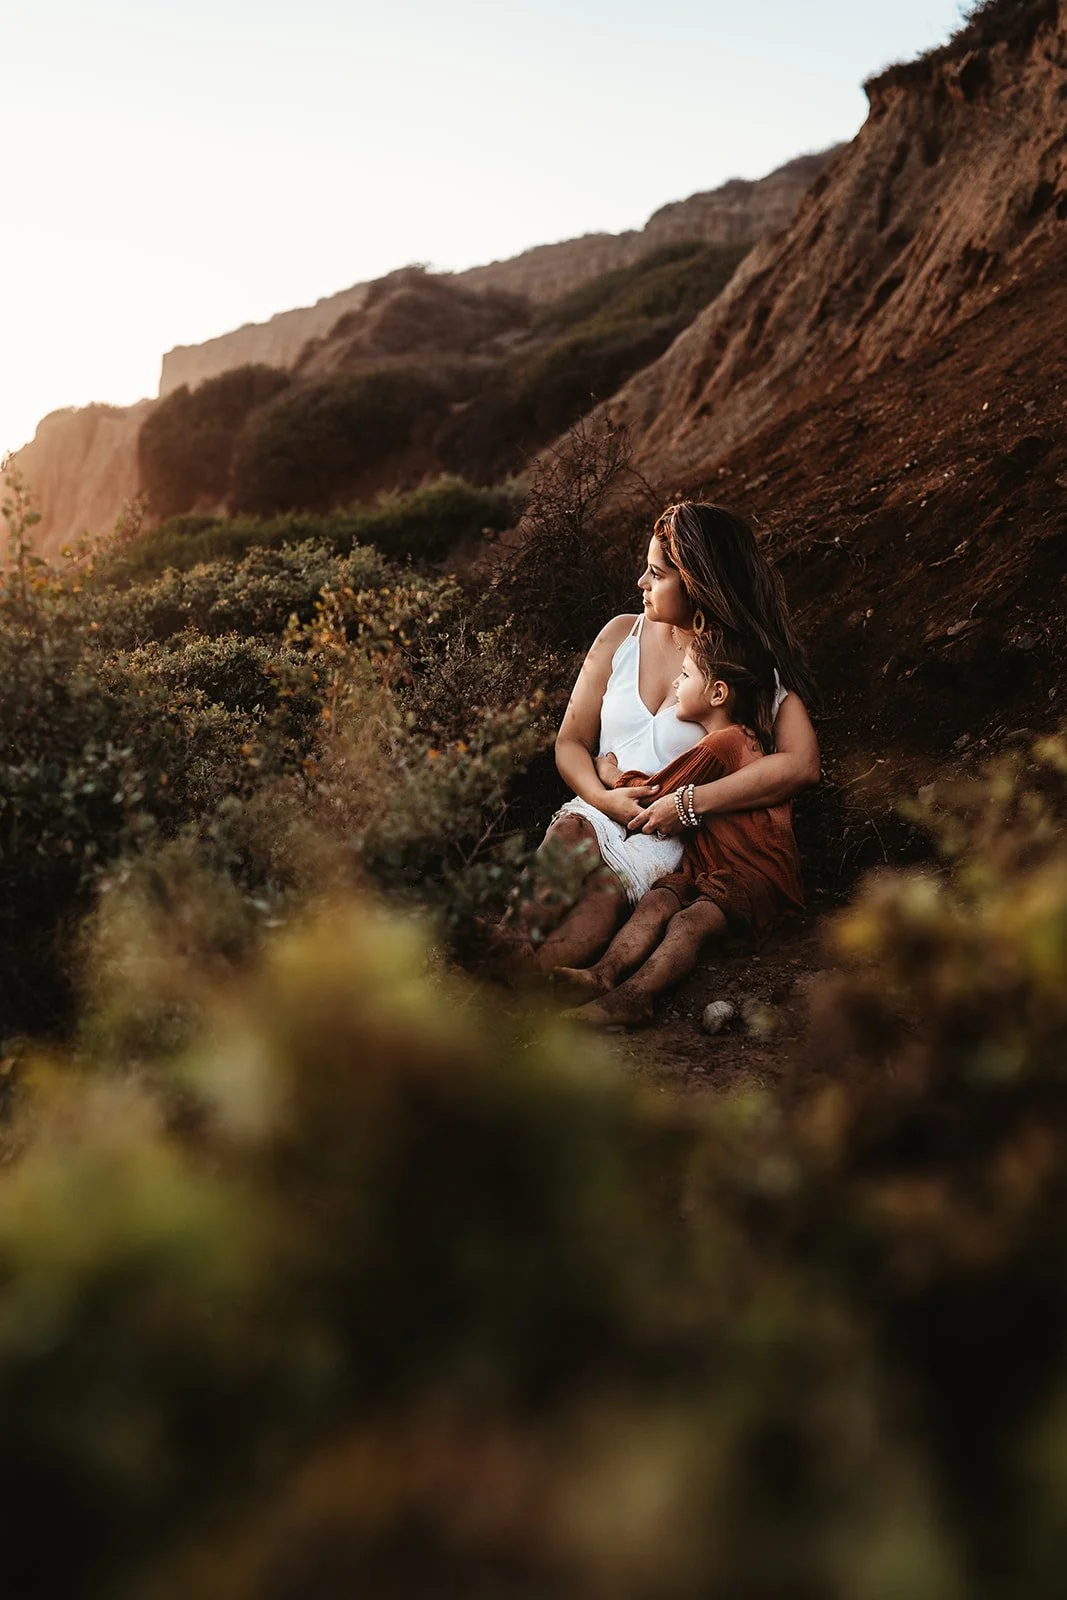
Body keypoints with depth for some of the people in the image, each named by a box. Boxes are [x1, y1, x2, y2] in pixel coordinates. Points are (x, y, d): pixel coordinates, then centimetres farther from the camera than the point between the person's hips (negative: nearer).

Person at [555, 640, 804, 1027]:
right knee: (657, 900, -19)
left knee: (690, 921, -33)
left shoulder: (721, 742, -12)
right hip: (708, 865, 9)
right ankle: (604, 974, -41)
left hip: (757, 875, -9)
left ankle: (631, 997, -55)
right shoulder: (744, 737, 19)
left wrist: (613, 774, 10)